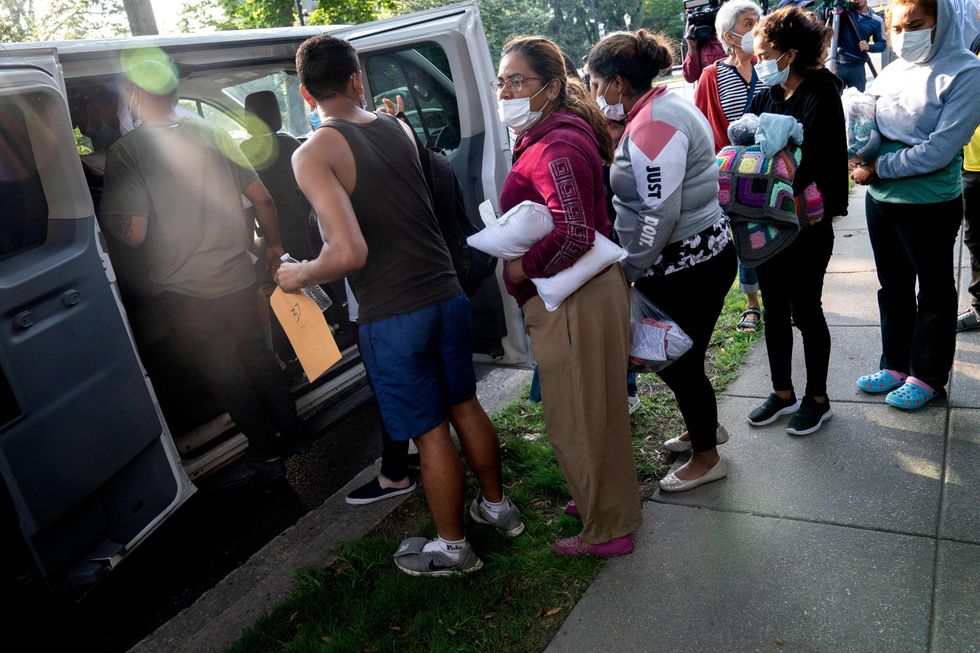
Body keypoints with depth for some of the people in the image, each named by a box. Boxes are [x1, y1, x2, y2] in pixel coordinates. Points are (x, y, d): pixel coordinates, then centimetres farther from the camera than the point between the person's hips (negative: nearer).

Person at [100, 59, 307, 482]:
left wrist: (105, 216, 3)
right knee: (255, 355, 24)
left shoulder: (126, 151, -13)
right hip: (239, 277, 4)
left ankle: (266, 453, 25)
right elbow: (262, 197, 2)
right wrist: (273, 243, 17)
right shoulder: (209, 133, 0)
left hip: (185, 291, -4)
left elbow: (134, 233, -18)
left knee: (224, 374, 13)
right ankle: (289, 426, 39)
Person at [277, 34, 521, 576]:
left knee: (430, 432, 8)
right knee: (465, 406, 22)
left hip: (391, 317, -6)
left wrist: (299, 275, -6)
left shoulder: (313, 155, -14)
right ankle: (497, 506, 41)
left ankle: (451, 547, 27)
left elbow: (350, 253, -25)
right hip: (446, 295, 6)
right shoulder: (398, 129, 4)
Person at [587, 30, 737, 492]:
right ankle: (705, 426, 44)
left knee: (678, 363, 6)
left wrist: (629, 271, -15)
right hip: (702, 254, 10)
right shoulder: (666, 105, 10)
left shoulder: (650, 125, -22)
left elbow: (659, 216, -25)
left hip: (686, 267, -10)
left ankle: (706, 458, 25)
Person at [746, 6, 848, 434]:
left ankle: (817, 399, 24)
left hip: (806, 226, -6)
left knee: (805, 311, 5)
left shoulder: (821, 96, -14)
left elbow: (806, 165, -24)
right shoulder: (768, 96, 5)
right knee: (774, 309, 14)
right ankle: (782, 393, 30)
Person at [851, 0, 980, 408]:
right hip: (881, 199, 6)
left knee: (934, 292, 10)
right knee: (893, 287, 18)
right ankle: (896, 364, 33)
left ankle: (928, 376, 23)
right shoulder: (892, 72, 6)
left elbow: (940, 149, -21)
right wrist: (858, 157, -11)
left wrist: (878, 168, -18)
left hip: (930, 203, -6)